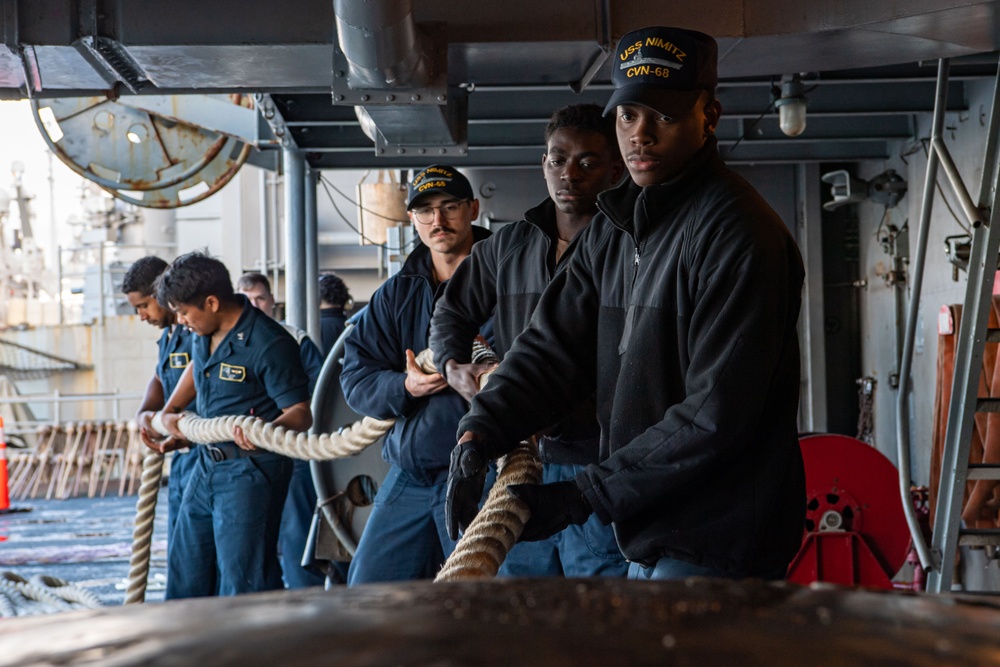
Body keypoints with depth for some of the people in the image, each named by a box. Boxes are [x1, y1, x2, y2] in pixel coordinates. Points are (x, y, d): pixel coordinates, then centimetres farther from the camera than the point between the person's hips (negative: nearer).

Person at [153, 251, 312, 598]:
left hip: (249, 472, -9)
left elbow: (300, 412, -22)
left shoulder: (269, 344, -21)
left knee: (242, 585, -8)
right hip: (206, 467, 9)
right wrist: (169, 412, 22)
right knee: (186, 575, 18)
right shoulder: (203, 333, 5)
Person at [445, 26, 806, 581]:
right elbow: (553, 343, 4)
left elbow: (717, 414, -22)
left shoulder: (737, 232, -18)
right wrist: (482, 429, -14)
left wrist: (582, 497, -21)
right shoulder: (612, 228, 11)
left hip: (714, 550, -8)